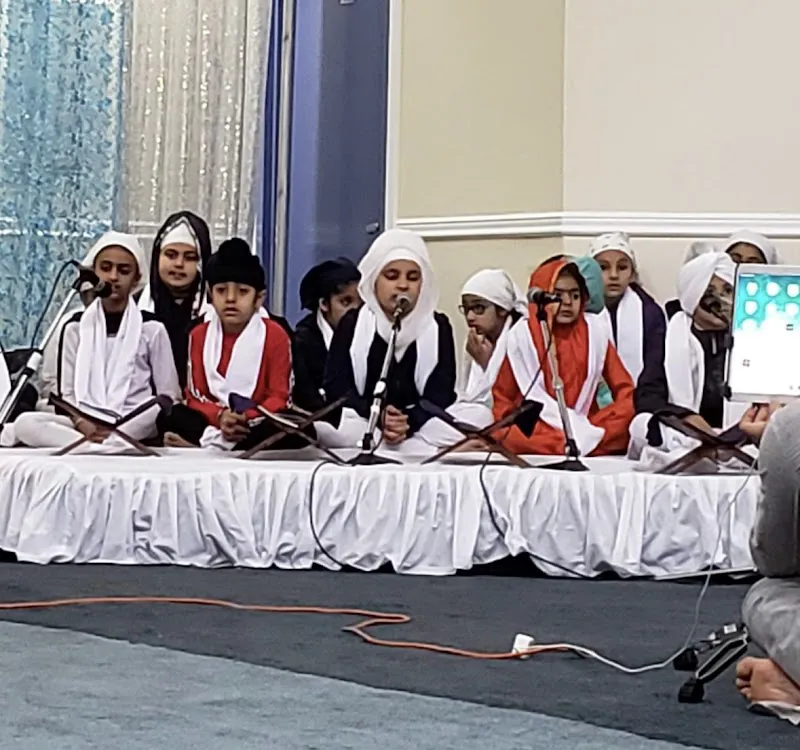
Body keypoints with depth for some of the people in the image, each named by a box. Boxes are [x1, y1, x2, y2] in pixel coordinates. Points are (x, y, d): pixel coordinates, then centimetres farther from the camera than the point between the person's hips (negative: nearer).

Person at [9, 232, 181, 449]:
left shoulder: (152, 329, 5)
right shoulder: (75, 327, 11)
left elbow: (168, 396, 2)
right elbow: (67, 393, 8)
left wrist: (125, 426, -14)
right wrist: (82, 424, -15)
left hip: (135, 427, -2)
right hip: (85, 424, 2)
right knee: (25, 424, -27)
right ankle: (120, 447, -38)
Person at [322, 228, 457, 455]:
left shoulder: (438, 327, 7)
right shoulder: (352, 323, 7)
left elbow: (440, 394, -4)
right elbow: (337, 388, -4)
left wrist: (408, 422, -26)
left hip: (418, 428, 0)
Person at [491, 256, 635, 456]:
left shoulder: (595, 330, 3)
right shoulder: (521, 335, 0)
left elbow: (624, 390, 4)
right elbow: (502, 396, 7)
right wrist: (504, 433, -11)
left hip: (587, 427, 1)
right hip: (536, 431, -1)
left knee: (628, 419, -28)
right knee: (514, 437, -35)